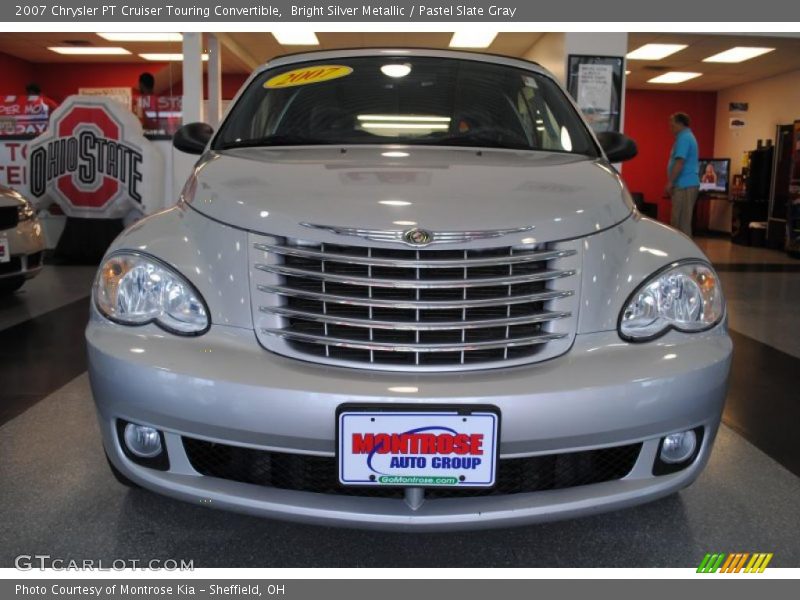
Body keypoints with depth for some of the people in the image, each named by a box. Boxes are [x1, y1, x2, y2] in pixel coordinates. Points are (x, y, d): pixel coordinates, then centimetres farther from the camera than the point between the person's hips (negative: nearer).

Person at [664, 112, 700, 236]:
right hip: (688, 184, 10)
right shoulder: (688, 136, 21)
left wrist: (670, 182, -18)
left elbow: (680, 163, -21)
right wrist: (673, 182, 24)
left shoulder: (683, 138, -12)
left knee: (680, 220, -8)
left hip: (684, 185, -10)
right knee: (683, 220, 12)